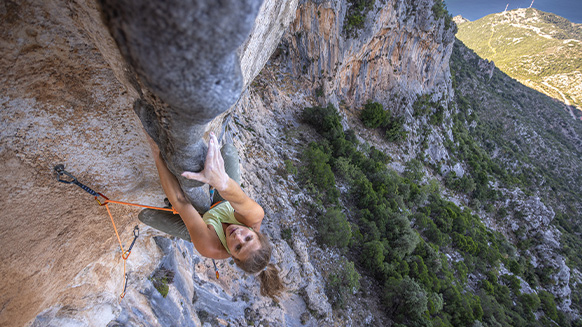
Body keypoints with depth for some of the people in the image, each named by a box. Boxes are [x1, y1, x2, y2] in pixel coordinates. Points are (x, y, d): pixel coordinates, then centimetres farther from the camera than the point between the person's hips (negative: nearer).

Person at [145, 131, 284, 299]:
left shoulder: (211, 249, -45)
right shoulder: (255, 220, -41)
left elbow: (179, 202, -50)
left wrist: (157, 156, -52)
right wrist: (222, 181, -85)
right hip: (225, 204, 2)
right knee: (228, 149, -5)